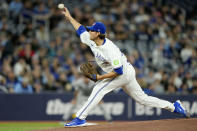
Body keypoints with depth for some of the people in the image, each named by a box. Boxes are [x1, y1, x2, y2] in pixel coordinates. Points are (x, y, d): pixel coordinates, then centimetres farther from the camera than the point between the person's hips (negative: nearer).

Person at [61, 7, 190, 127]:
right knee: (142, 98, 11)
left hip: (125, 72, -9)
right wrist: (69, 17, 15)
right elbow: (81, 30, 13)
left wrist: (100, 77, -28)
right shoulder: (91, 41, -5)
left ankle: (80, 118, -16)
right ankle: (173, 106, 15)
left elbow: (118, 71, -30)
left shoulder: (110, 49, -31)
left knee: (98, 89, -17)